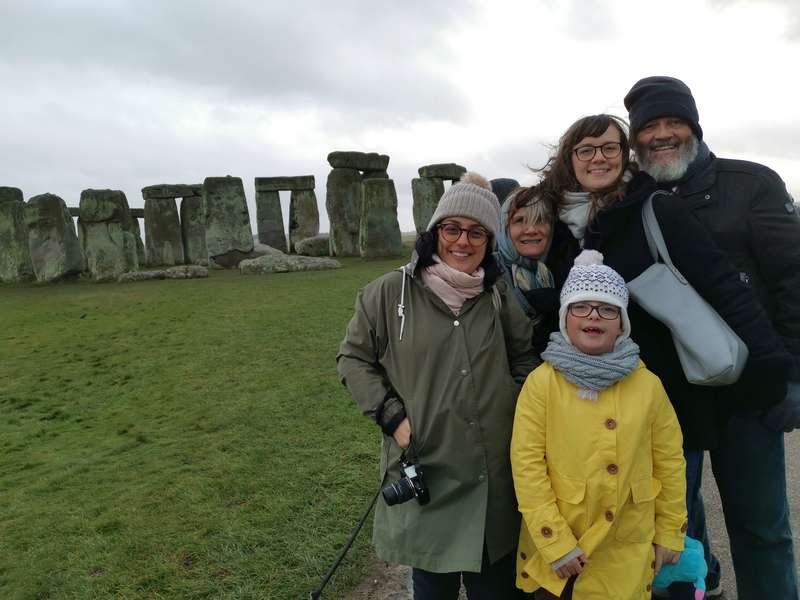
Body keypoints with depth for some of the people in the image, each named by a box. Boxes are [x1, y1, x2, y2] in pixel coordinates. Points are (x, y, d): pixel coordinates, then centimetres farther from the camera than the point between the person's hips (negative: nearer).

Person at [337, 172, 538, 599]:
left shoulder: (499, 295, 2)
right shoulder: (391, 292, -9)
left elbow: (525, 355, 15)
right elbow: (353, 357, 0)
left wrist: (518, 405, 2)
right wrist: (392, 416, -9)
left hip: (494, 471, 3)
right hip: (424, 467, -2)